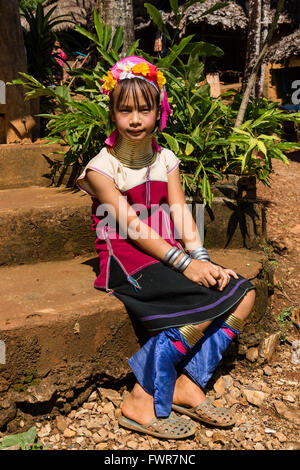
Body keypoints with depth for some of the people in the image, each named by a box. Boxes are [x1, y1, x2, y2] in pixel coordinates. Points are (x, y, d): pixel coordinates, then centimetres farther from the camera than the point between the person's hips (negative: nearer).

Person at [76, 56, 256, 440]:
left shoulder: (166, 160, 11)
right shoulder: (101, 168, -7)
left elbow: (180, 215, 1)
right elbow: (132, 225, -16)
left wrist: (202, 259, -15)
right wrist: (184, 263, -24)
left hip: (166, 253, 7)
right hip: (125, 258, -6)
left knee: (242, 293, -11)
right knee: (204, 306, -26)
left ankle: (188, 384, -6)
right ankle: (142, 403, -14)